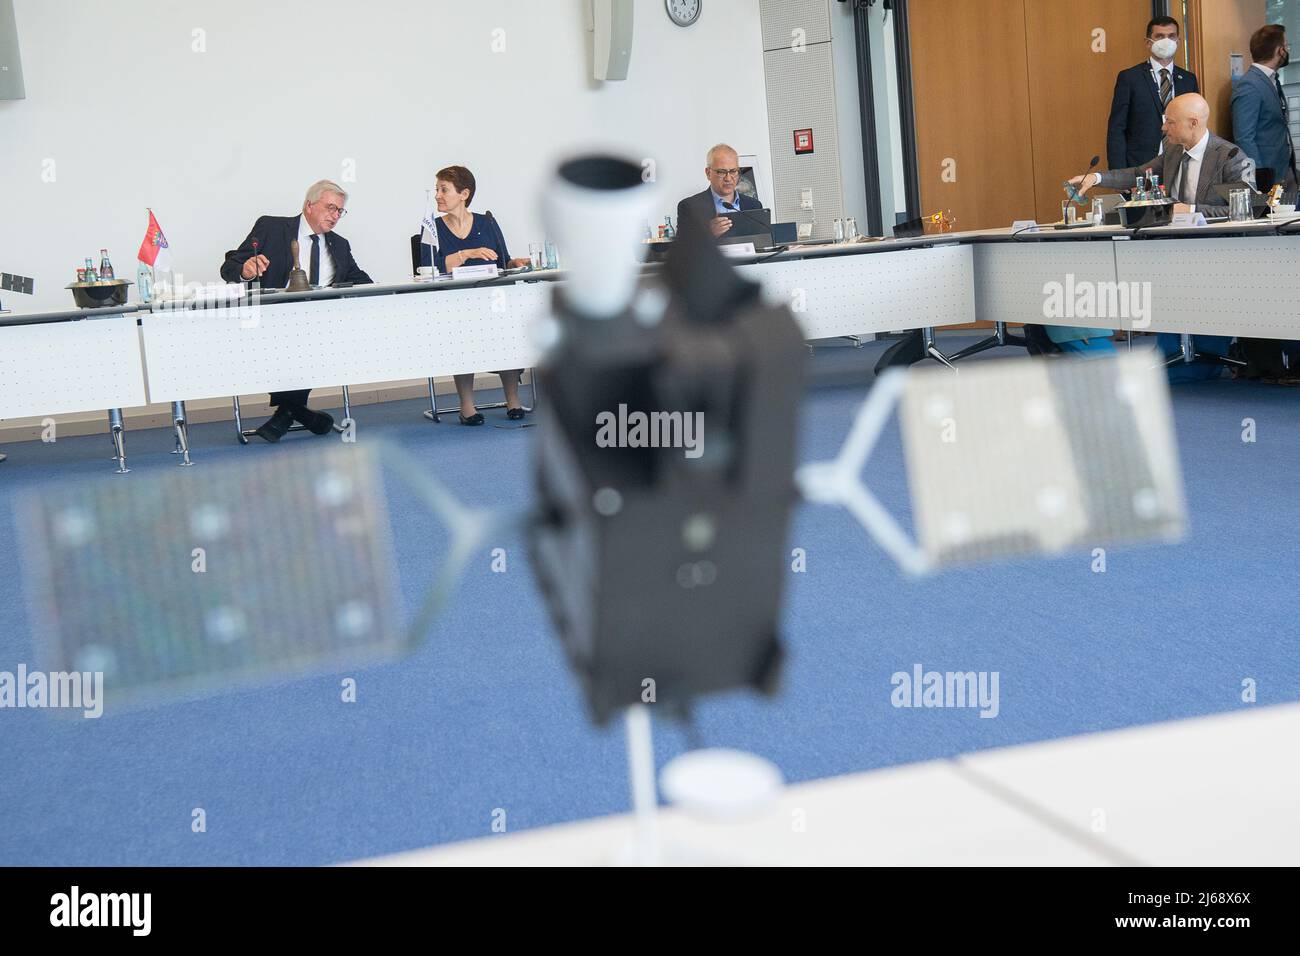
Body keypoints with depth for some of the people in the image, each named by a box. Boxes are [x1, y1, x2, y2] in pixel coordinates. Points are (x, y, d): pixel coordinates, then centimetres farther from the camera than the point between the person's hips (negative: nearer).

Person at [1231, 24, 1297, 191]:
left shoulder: (1272, 80, 13)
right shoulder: (1248, 86, -15)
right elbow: (1244, 138, -19)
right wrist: (1261, 180, -21)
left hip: (1286, 170, 9)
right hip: (1267, 176, -9)